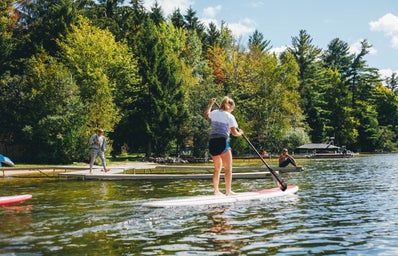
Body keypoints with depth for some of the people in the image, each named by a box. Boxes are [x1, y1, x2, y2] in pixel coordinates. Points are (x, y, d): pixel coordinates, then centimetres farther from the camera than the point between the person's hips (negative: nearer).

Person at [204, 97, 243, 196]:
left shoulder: (214, 113, 11)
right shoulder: (230, 116, -3)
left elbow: (206, 115, 35)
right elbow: (234, 133, -3)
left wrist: (211, 104, 46)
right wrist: (240, 133, 18)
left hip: (212, 142, 6)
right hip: (222, 142, -6)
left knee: (217, 168, 18)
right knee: (228, 168, 0)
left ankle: (216, 190, 19)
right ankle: (228, 191, -3)